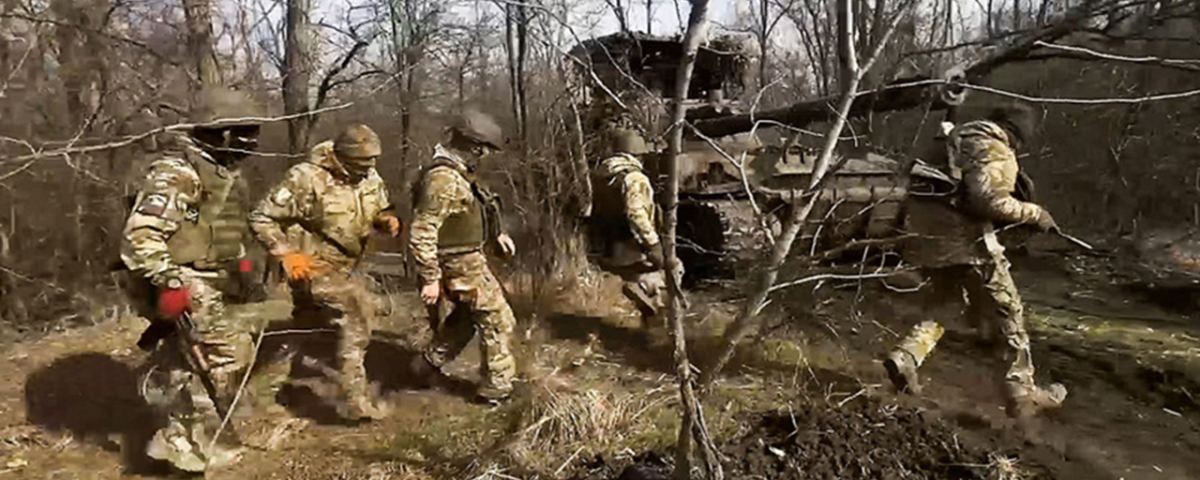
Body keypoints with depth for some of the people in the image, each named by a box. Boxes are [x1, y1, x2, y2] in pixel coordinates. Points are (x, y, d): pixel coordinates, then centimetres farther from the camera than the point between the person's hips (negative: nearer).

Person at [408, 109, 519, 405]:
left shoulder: (459, 174, 8)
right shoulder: (443, 179, -25)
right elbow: (422, 233, -27)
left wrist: (496, 235, 13)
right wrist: (430, 278, -25)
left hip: (468, 261, 10)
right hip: (462, 267, -10)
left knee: (464, 318, 27)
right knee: (498, 321, 0)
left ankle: (429, 364, 38)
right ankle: (497, 389, 11)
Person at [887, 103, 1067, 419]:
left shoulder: (955, 138, 16)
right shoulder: (997, 153, -9)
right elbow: (990, 200, -21)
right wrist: (1034, 214, -10)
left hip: (934, 241, 8)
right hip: (970, 243, -8)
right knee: (1008, 316, 6)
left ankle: (905, 356, 1)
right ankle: (1022, 393, 12)